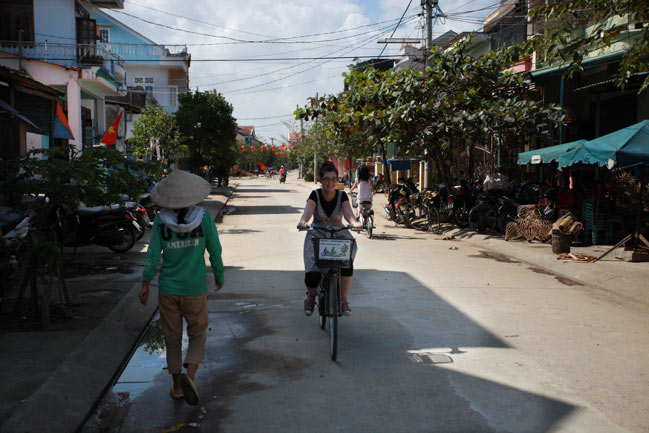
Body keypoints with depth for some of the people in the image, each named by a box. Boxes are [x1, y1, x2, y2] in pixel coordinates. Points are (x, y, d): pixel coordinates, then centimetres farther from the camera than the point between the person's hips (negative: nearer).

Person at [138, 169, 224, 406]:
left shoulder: (161, 221, -8)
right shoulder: (204, 218, -10)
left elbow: (153, 256, -5)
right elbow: (215, 251, -4)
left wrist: (145, 284, 6)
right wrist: (219, 276, 12)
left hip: (168, 289, 1)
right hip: (195, 289, -1)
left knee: (172, 338, 16)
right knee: (198, 335, 14)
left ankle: (177, 386, 24)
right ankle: (189, 374, -10)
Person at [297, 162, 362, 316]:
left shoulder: (342, 195, 0)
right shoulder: (315, 195, -3)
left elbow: (347, 212, -16)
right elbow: (308, 210, -21)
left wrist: (354, 222, -40)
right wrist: (303, 222, -44)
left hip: (338, 234, 1)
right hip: (317, 235, -1)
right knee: (312, 273, -21)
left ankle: (343, 299, -9)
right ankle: (311, 295, 13)